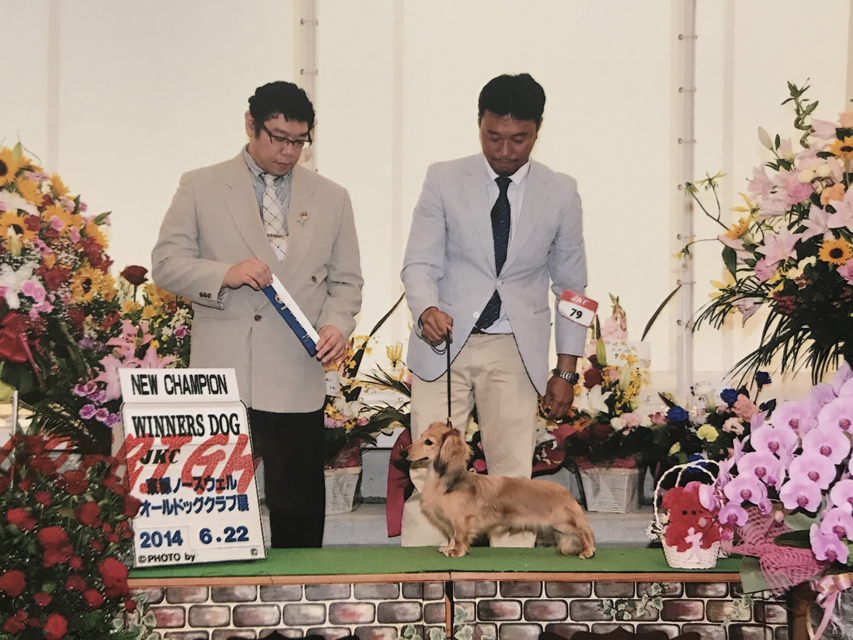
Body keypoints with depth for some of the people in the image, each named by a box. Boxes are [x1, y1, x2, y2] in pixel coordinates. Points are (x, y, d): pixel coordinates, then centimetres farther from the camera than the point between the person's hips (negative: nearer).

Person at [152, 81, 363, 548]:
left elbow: (346, 280, 15)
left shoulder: (331, 198, 14)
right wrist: (224, 275, -15)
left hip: (295, 381, 2)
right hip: (221, 373, -1)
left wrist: (338, 324, -6)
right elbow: (165, 264, 3)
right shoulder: (200, 188, 7)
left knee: (299, 508, 3)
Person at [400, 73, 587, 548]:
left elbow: (571, 286, 9)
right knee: (430, 472, -5)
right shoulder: (444, 180, 2)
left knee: (514, 477, -1)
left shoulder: (560, 193, 4)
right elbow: (420, 263, -2)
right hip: (445, 344, -1)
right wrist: (427, 309, -25)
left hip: (517, 352, 1)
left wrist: (567, 371, 6)